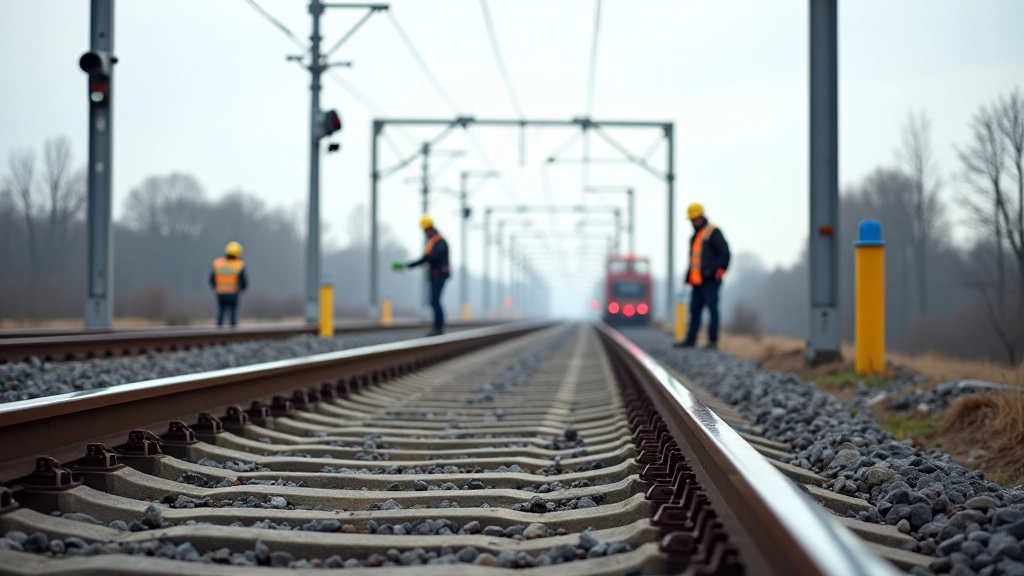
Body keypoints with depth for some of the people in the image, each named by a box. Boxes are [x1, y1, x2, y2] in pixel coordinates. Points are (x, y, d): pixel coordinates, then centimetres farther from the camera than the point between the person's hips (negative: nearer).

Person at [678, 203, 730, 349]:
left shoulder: (713, 232, -4)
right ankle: (690, 339, 9)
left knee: (712, 309, -6)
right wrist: (689, 276, 18)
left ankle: (713, 340, -5)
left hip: (710, 281, -8)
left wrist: (715, 271, -15)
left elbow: (725, 253, -9)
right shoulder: (695, 236, 22)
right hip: (697, 281, 8)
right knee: (695, 310, 7)